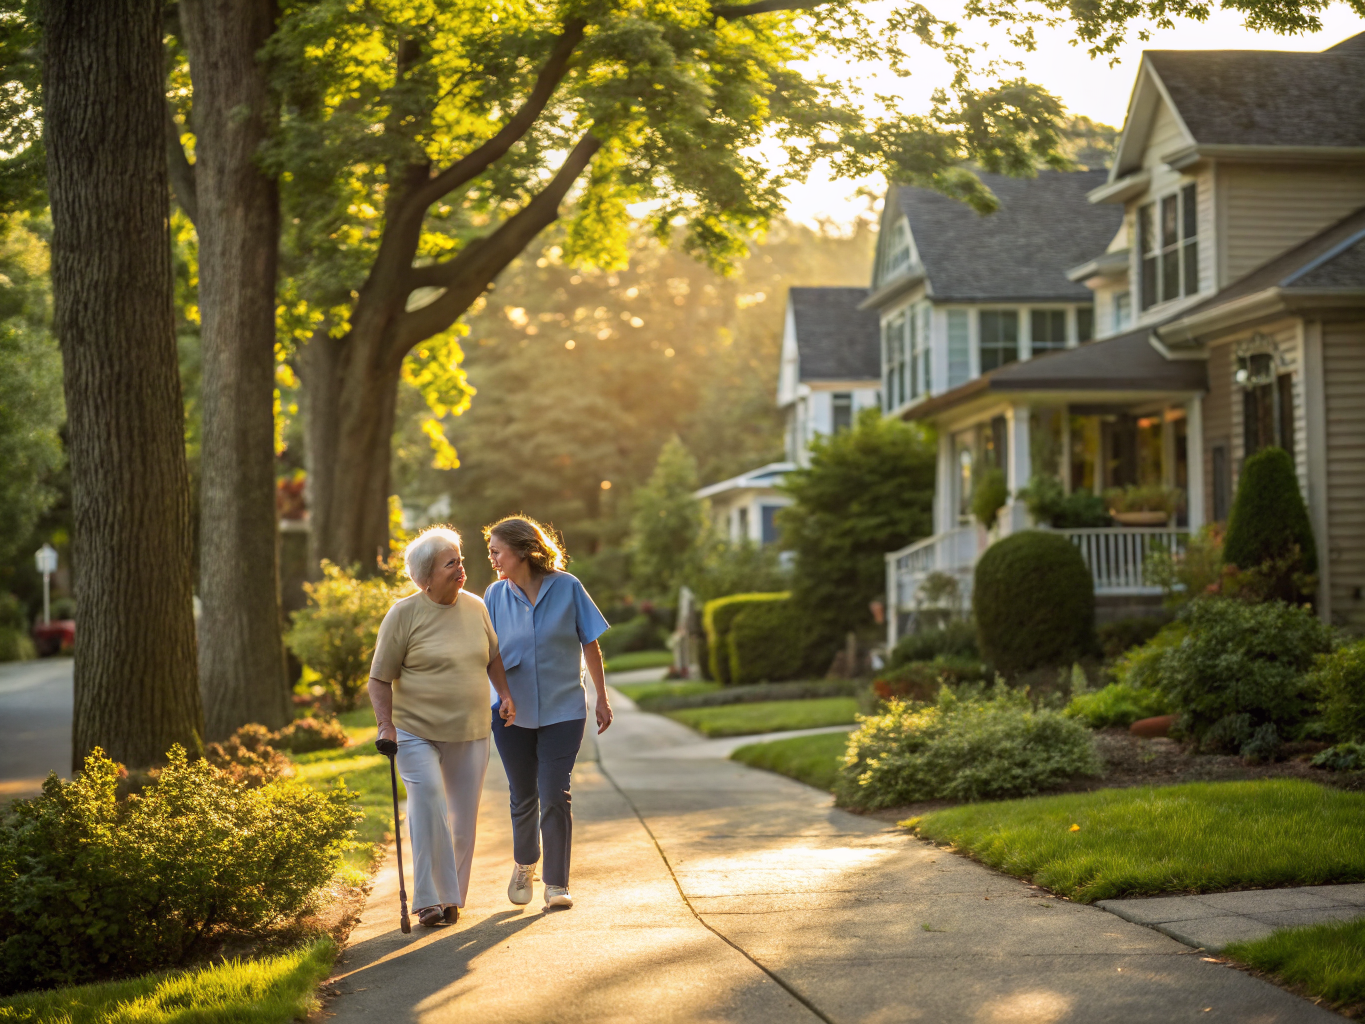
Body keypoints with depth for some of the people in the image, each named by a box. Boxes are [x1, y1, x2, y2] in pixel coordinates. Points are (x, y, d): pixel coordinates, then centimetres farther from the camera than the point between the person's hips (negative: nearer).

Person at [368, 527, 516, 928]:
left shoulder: (475, 607, 7)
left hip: (470, 732, 5)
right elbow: (380, 677, -5)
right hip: (417, 732, -4)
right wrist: (386, 724, -16)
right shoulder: (403, 614, -7)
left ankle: (453, 897, 21)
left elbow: (493, 657, 21)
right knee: (428, 806, -18)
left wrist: (505, 695, 5)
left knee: (463, 818, 7)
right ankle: (430, 899, -12)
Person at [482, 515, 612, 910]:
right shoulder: (496, 595, -1)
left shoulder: (566, 587, -7)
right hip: (512, 711, 2)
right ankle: (524, 864, 37)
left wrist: (602, 698, 4)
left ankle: (556, 883, 3)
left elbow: (590, 644, 1)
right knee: (523, 797, 12)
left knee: (555, 796, -8)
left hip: (563, 710, -2)